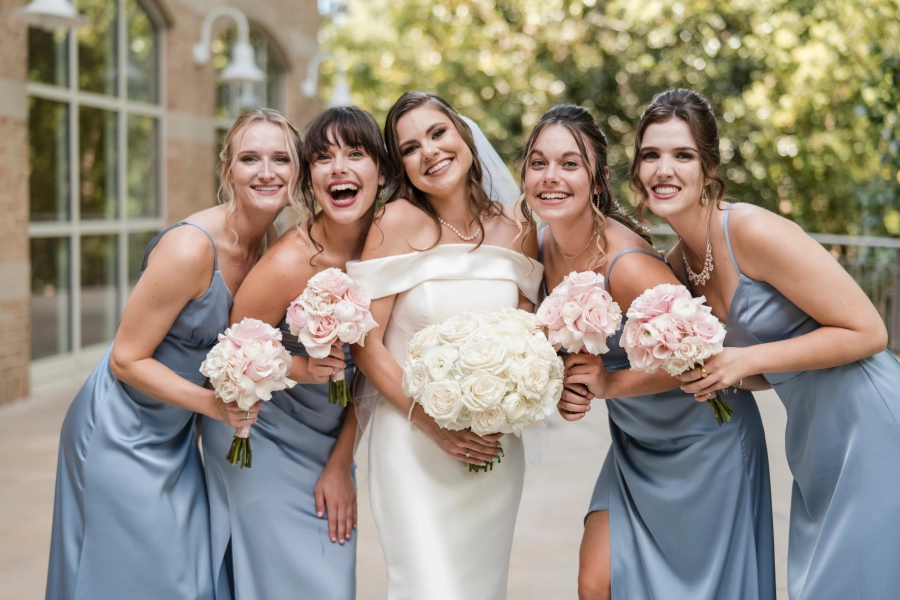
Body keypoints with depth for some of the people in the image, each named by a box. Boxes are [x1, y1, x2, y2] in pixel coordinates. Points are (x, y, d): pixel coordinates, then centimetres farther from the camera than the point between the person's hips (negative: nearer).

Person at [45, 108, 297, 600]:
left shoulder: (270, 247, -2)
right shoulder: (189, 248, -26)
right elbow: (127, 359, -20)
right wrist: (214, 404, -29)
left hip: (175, 436, 8)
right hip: (122, 435, -7)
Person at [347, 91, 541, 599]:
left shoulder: (517, 227, 2)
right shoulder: (399, 222, -10)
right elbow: (365, 343, -11)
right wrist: (431, 424, -17)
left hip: (495, 448, 4)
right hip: (413, 445, -4)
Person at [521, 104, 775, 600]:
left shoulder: (626, 264, -30)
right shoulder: (542, 247, -6)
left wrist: (611, 383, -23)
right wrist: (565, 388, -11)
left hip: (702, 441, -7)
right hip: (635, 442, 7)